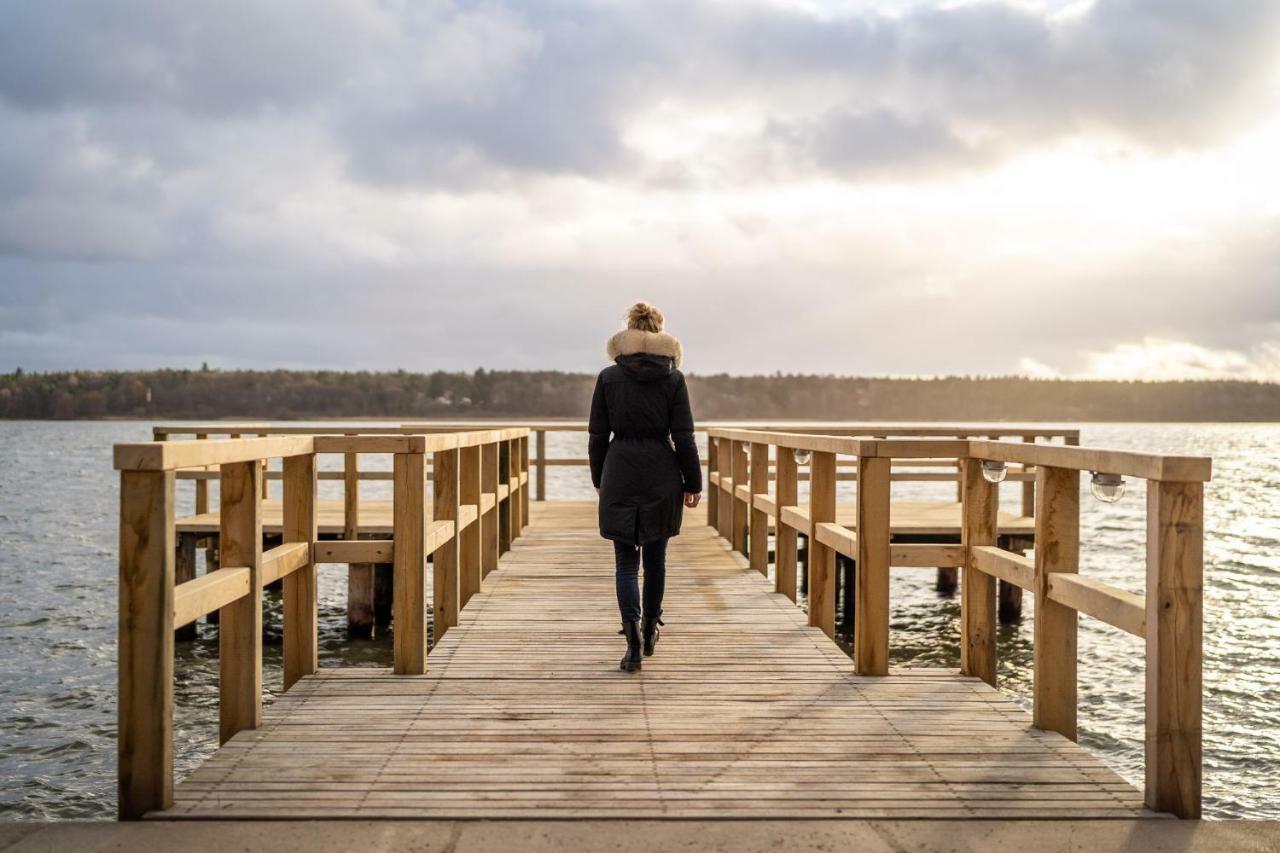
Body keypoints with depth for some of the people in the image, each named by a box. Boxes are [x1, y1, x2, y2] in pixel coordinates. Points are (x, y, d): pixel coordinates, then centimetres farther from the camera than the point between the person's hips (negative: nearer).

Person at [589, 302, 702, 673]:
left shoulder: (608, 377, -2)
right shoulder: (673, 378, -3)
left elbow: (597, 436, 1)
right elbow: (683, 437, -4)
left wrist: (599, 479, 14)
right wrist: (692, 482, 4)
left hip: (620, 475, -1)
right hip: (662, 476, 1)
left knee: (626, 561, 4)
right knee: (655, 556, 17)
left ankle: (632, 633, -14)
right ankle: (650, 629, 29)